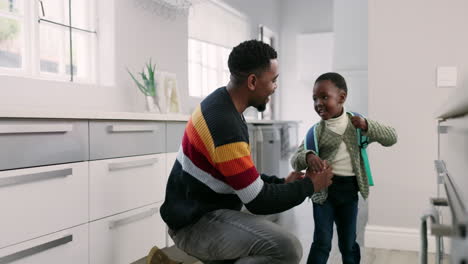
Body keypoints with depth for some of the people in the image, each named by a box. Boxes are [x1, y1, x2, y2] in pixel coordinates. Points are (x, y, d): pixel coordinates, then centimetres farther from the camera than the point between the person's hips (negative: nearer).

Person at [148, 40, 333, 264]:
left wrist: (282, 183, 8)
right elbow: (258, 201, -20)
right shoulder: (225, 124, -26)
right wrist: (309, 185, -7)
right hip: (196, 223, -10)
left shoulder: (221, 104, 4)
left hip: (200, 212, 10)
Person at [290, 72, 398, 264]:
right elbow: (295, 160, -9)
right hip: (323, 189, -1)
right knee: (322, 242, 0)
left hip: (349, 189, 2)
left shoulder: (356, 123, -1)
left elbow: (392, 138, -1)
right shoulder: (316, 131, -5)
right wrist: (308, 156, -32)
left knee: (348, 243, 14)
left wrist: (367, 126, -16)